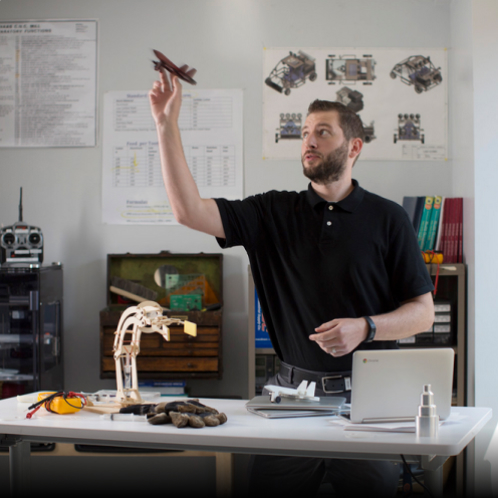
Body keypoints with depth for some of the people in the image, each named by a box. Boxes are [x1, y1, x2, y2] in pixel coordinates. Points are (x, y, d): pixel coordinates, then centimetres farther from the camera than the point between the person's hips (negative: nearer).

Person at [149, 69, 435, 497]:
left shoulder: (388, 218, 3)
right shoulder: (274, 213, 7)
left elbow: (424, 313, 2)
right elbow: (190, 210, -4)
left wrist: (366, 328, -16)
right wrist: (167, 124, -8)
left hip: (365, 396, -1)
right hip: (291, 391, 2)